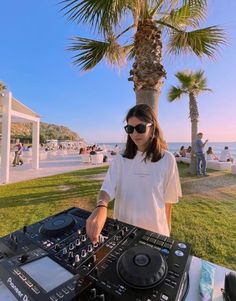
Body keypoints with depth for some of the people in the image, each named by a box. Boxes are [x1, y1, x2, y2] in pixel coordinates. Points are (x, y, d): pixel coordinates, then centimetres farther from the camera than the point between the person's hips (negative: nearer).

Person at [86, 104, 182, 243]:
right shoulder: (120, 159, -8)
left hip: (154, 229, -1)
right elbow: (107, 188, -16)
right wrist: (101, 207, -37)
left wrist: (167, 227, 7)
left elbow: (168, 198, -3)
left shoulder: (167, 159, -11)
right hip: (123, 228, 2)